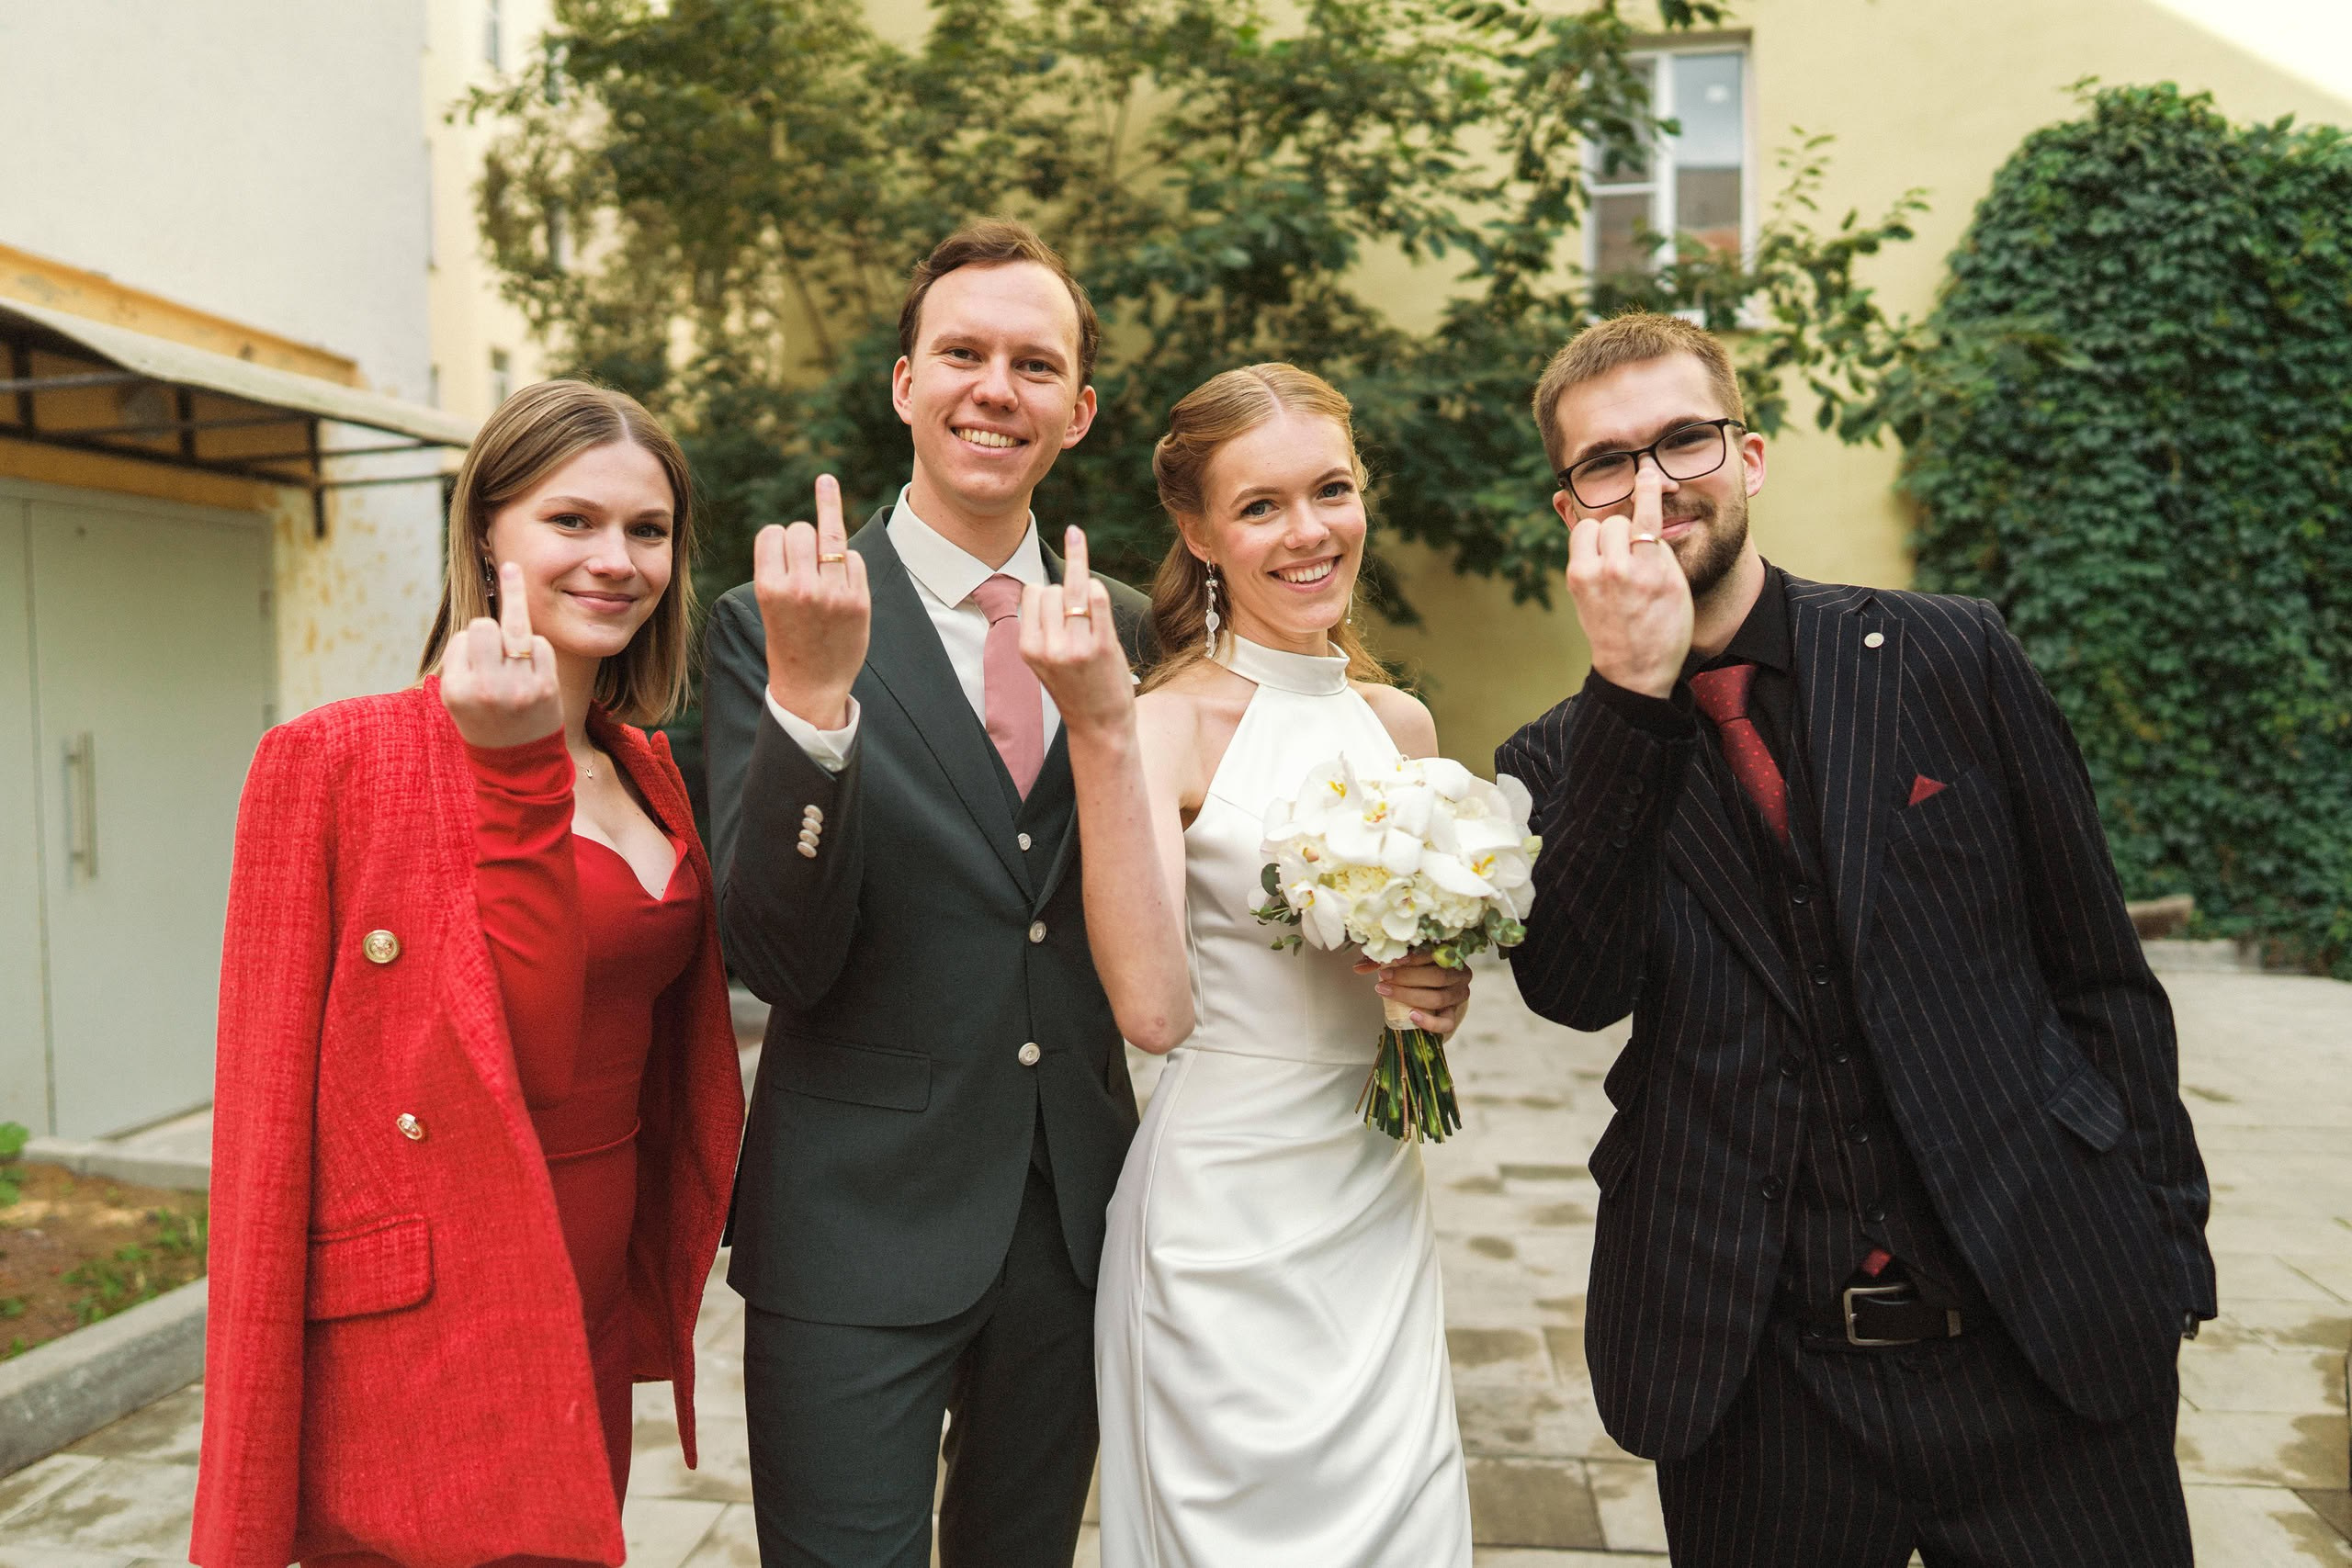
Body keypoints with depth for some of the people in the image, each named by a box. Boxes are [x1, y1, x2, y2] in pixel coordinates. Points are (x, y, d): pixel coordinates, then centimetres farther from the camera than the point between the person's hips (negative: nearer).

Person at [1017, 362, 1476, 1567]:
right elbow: (1154, 1008, -27)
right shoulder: (1169, 723, -13)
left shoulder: (1400, 721, 4)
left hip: (1382, 1196, 6)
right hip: (1227, 1220, -5)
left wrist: (1446, 991, -5)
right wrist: (1098, 730, -30)